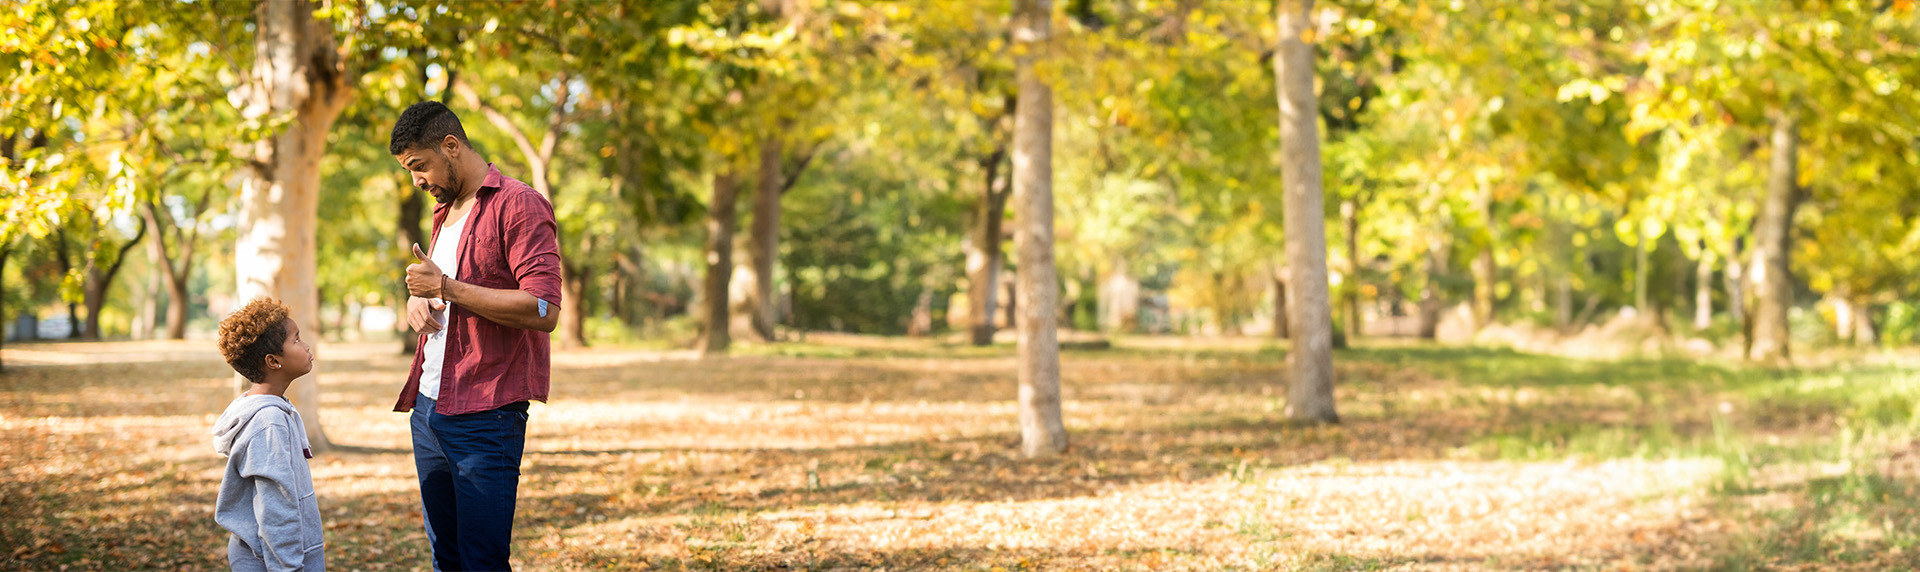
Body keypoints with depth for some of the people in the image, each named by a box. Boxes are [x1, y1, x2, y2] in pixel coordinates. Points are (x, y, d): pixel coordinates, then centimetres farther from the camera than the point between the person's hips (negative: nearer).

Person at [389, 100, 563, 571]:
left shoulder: (519, 205, -8)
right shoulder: (444, 211, 20)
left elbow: (544, 310, -19)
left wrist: (446, 287, -17)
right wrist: (417, 300, 8)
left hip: (484, 420, -9)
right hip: (428, 409, 9)